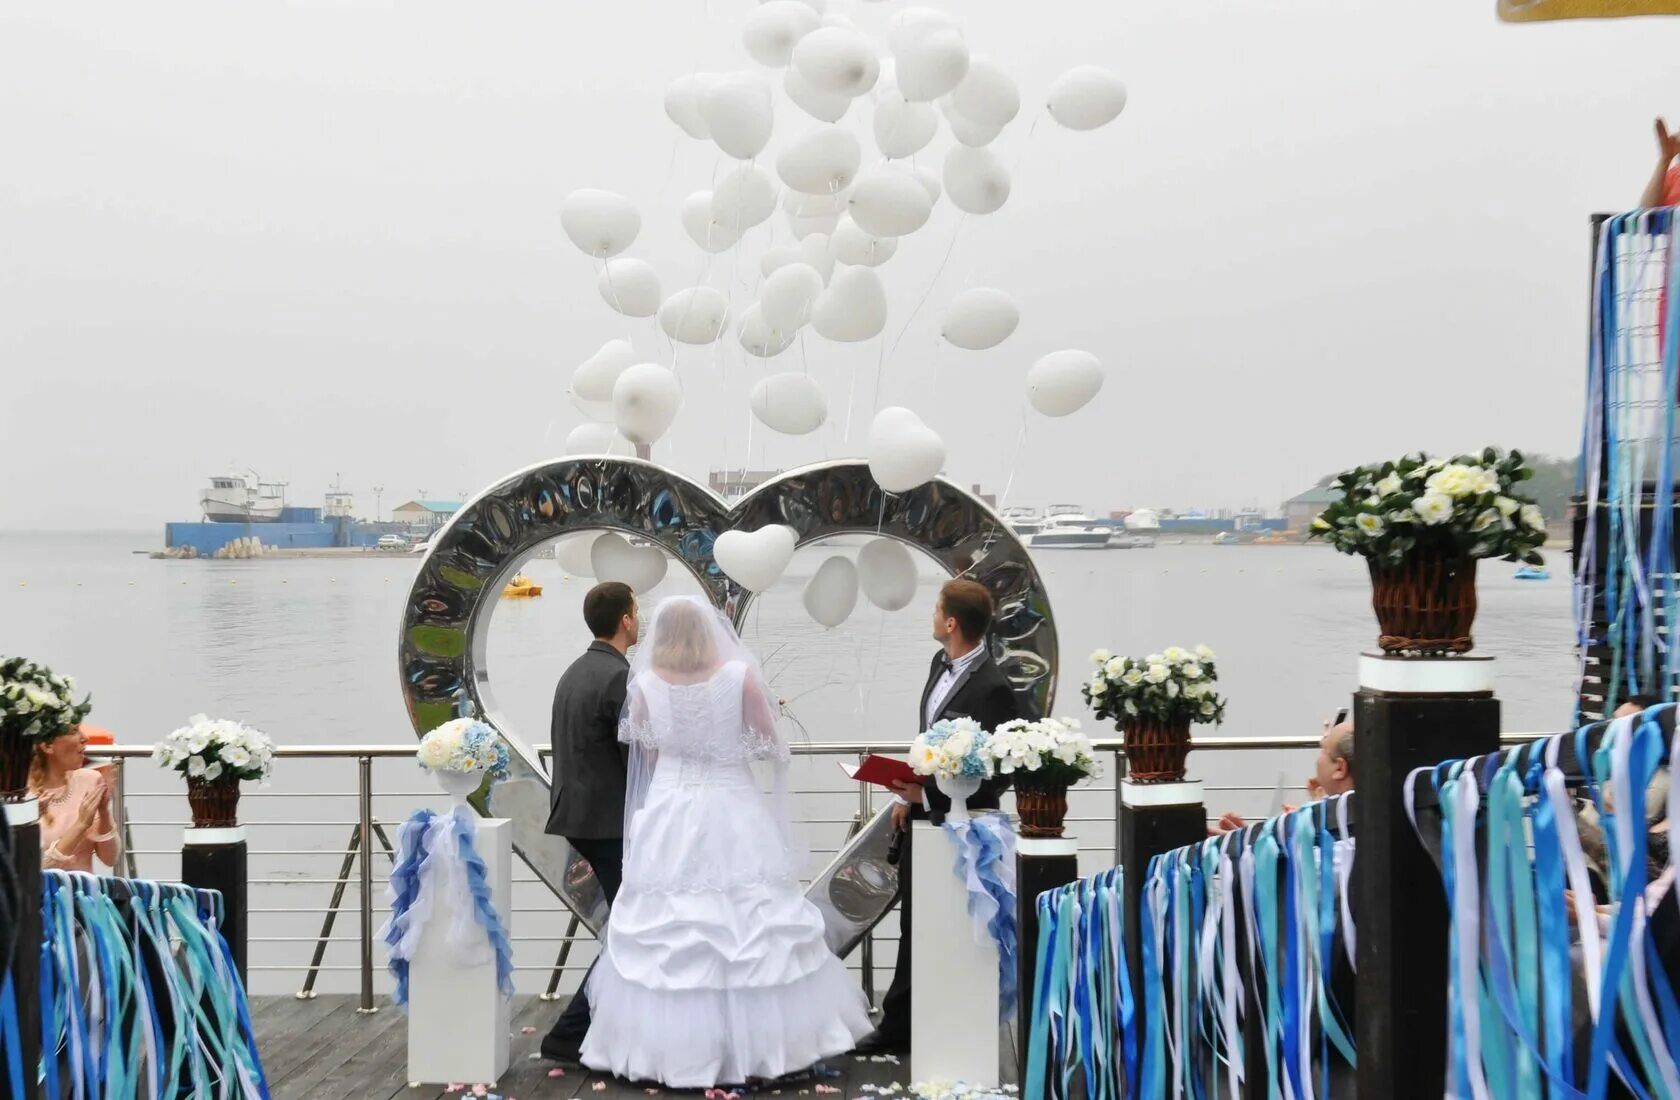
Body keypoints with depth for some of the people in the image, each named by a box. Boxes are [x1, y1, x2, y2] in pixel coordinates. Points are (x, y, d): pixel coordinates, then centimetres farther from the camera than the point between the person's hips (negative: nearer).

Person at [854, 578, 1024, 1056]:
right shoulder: (941, 663, 4)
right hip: (923, 817, 9)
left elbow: (999, 771, -21)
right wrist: (910, 795, 11)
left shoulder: (992, 688, -23)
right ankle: (898, 1026, 29)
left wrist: (929, 792, -22)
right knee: (913, 926, 17)